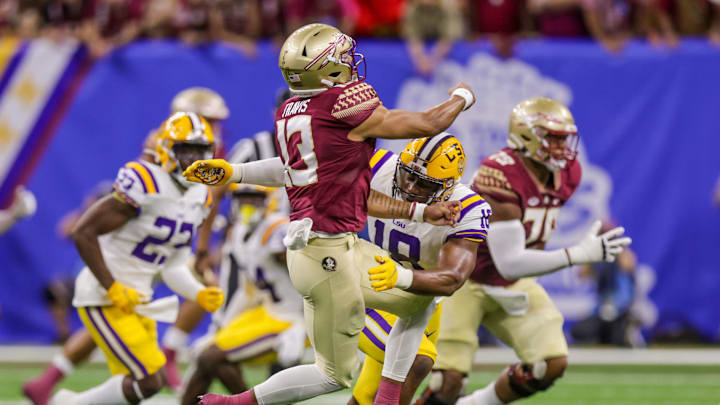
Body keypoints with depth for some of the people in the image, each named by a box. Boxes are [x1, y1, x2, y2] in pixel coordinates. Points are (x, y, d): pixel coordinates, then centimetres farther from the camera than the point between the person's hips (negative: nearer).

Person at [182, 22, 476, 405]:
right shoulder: (344, 107, -18)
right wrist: (461, 97, 13)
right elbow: (427, 124, -6)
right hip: (327, 255, -9)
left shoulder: (288, 114, 8)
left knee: (420, 299, 20)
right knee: (335, 374, 3)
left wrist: (420, 212, 13)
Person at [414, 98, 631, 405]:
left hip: (512, 287, 7)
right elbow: (510, 263, -32)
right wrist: (580, 254, -33)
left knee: (553, 364, -9)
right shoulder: (501, 177, -31)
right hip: (464, 281, -7)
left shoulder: (567, 173, -6)